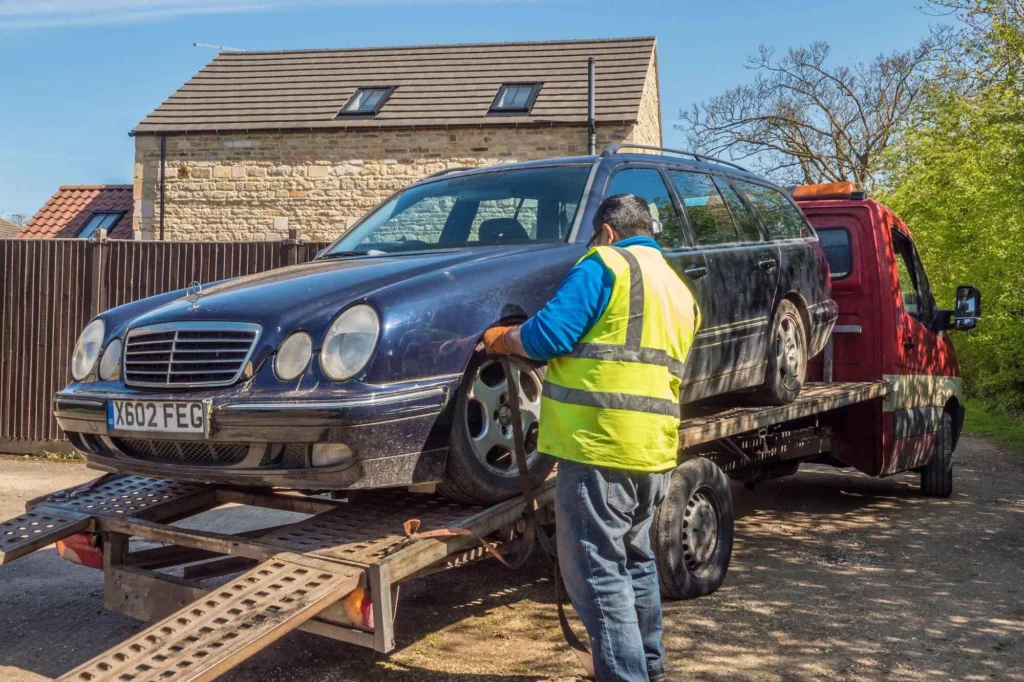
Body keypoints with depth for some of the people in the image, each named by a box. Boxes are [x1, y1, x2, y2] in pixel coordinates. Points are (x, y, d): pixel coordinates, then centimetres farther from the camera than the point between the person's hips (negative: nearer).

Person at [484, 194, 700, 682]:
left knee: (597, 571, -3)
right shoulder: (679, 289, 20)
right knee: (634, 559, 22)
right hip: (656, 449, 9)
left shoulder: (606, 264, -5)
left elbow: (549, 333, -14)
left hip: (601, 443, -9)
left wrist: (504, 340, 5)